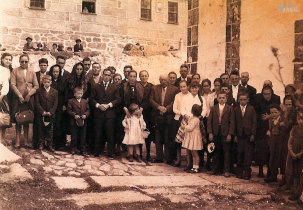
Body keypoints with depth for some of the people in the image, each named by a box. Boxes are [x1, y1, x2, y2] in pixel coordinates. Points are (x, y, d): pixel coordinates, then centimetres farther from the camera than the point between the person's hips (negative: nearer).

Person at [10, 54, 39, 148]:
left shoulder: (32, 72, 13)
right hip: (18, 98, -2)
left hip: (29, 98, 2)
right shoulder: (15, 71, 6)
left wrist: (29, 94, -7)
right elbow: (13, 85, -2)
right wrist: (19, 95, -11)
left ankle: (26, 140, 10)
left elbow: (36, 85, 7)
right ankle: (17, 141, 3)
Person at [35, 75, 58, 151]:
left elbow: (55, 104, 0)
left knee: (50, 130, 3)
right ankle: (41, 144, 15)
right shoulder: (39, 91, 3)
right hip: (41, 114, 0)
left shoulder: (55, 92, 4)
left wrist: (50, 112, -12)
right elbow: (37, 103, -3)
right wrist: (43, 112, -13)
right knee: (41, 130, 6)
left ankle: (49, 144, 9)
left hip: (51, 114, 0)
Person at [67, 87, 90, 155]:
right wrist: (74, 115, -17)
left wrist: (85, 115, -11)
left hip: (83, 122, 2)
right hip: (74, 122, -2)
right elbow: (69, 110, -4)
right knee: (74, 137, 6)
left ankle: (83, 150, 14)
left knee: (83, 137, 6)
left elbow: (88, 110, 7)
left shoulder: (85, 101, 8)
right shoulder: (71, 101, -1)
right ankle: (73, 149, 19)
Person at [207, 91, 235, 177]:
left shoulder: (230, 109, 2)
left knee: (226, 152, 1)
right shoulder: (213, 108, 9)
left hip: (225, 133, -2)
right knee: (216, 152, 8)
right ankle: (215, 169, 18)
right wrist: (210, 133, -3)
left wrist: (230, 134, -9)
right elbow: (209, 121, 6)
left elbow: (232, 122, -2)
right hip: (215, 133, 2)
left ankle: (226, 170, 8)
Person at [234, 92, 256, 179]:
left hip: (249, 135, -1)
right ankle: (240, 172, 15)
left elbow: (254, 122, 1)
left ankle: (247, 172, 8)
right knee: (240, 153, 4)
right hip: (240, 135, 2)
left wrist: (253, 134, -6)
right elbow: (235, 123, 7)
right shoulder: (236, 109, 8)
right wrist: (235, 135, 1)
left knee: (248, 154, 0)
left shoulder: (251, 108, 3)